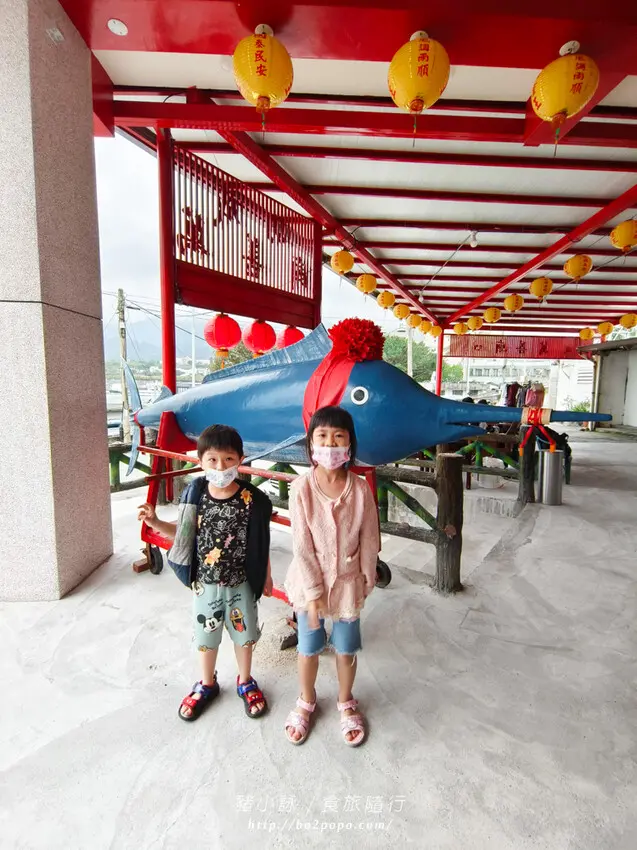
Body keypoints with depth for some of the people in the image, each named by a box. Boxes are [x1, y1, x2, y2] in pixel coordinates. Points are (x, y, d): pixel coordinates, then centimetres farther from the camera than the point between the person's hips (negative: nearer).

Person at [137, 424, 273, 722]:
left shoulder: (252, 499, -19)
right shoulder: (194, 495, -13)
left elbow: (260, 542, -7)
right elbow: (183, 533, 1)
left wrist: (266, 576, 1)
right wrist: (155, 522, -12)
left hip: (241, 583, -1)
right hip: (205, 583, 2)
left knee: (243, 634, 19)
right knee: (206, 635, 22)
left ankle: (245, 682, 46)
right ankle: (207, 684, 49)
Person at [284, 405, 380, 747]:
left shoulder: (360, 488, -14)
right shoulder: (301, 488, -18)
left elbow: (369, 540, -5)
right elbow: (302, 546, -15)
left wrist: (367, 578, 0)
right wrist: (313, 593, -12)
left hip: (348, 582, 1)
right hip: (310, 583, 0)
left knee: (346, 648, 19)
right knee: (309, 647, 20)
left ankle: (346, 702, 49)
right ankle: (306, 702, 49)